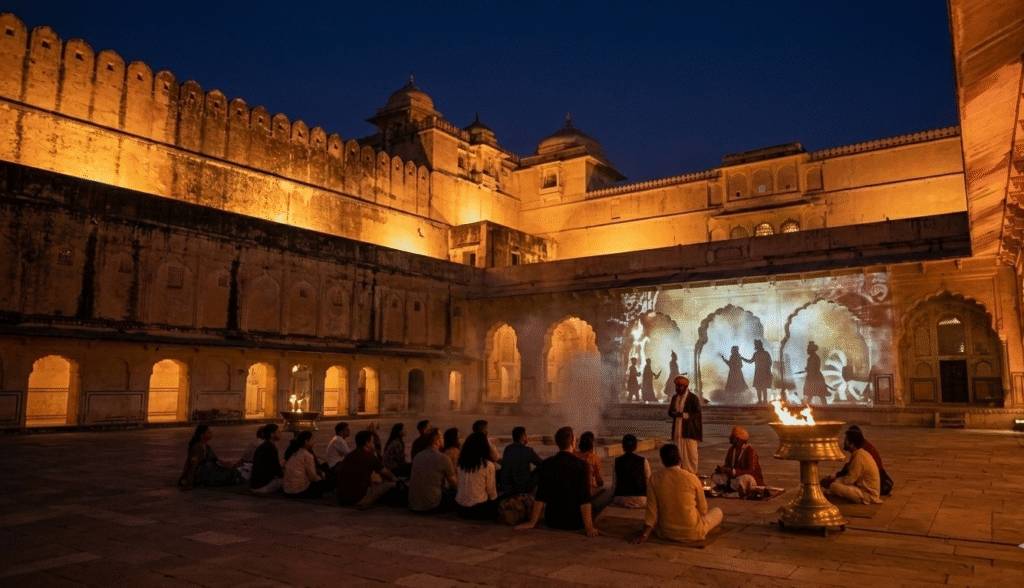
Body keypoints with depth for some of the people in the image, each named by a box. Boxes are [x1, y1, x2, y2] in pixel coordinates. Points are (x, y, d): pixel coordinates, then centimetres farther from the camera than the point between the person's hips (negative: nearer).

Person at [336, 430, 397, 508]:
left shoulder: (349, 455, 15)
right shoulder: (370, 457, -5)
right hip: (357, 498, -8)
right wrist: (394, 479, 32)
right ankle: (364, 502, -9)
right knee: (391, 485, -4)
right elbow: (389, 476, 9)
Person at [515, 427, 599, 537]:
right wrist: (588, 527, -14)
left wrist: (532, 522, 0)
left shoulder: (545, 464, -6)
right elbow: (585, 500, -17)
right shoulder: (581, 465, -14)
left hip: (552, 522, 3)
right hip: (575, 523, -3)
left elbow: (540, 497, -7)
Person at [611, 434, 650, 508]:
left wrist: (613, 497, 18)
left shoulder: (616, 461, 0)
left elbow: (614, 484, 3)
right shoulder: (643, 461, -2)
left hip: (621, 501, 1)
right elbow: (649, 481, 5)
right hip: (640, 501, 0)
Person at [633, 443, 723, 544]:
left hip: (666, 533, 1)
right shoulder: (692, 478, -13)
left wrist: (645, 533, 7)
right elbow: (703, 510, -1)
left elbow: (652, 509, -3)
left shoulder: (654, 478, -8)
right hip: (693, 534, -1)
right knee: (718, 511, 22)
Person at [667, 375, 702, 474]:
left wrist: (684, 415, -21)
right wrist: (675, 413, -7)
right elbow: (670, 411, 17)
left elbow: (698, 414, -9)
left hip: (689, 430, -5)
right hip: (678, 430, 5)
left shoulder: (693, 398, -5)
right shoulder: (675, 398, 13)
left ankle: (692, 473, 10)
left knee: (691, 452, 0)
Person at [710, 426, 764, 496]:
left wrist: (733, 471, -34)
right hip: (736, 476, 7)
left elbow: (750, 471, -24)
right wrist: (721, 468, -17)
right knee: (715, 477, -13)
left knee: (739, 481, -41)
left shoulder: (749, 450, -17)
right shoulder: (732, 449, 4)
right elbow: (728, 465, 8)